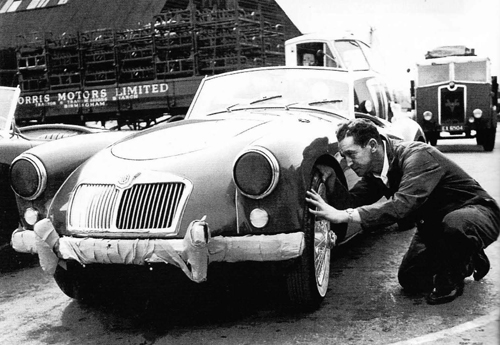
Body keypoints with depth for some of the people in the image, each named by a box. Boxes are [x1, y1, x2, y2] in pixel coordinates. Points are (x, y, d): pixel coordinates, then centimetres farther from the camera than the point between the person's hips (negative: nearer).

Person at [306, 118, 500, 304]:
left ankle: (452, 278, -10)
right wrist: (331, 180, -22)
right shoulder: (375, 170, -5)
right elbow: (352, 202, -4)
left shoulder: (417, 156, -33)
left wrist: (343, 216, -51)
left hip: (476, 210, -8)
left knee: (455, 223, -41)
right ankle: (466, 260, 23)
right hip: (433, 225, 8)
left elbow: (402, 205, -46)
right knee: (409, 280, 1)